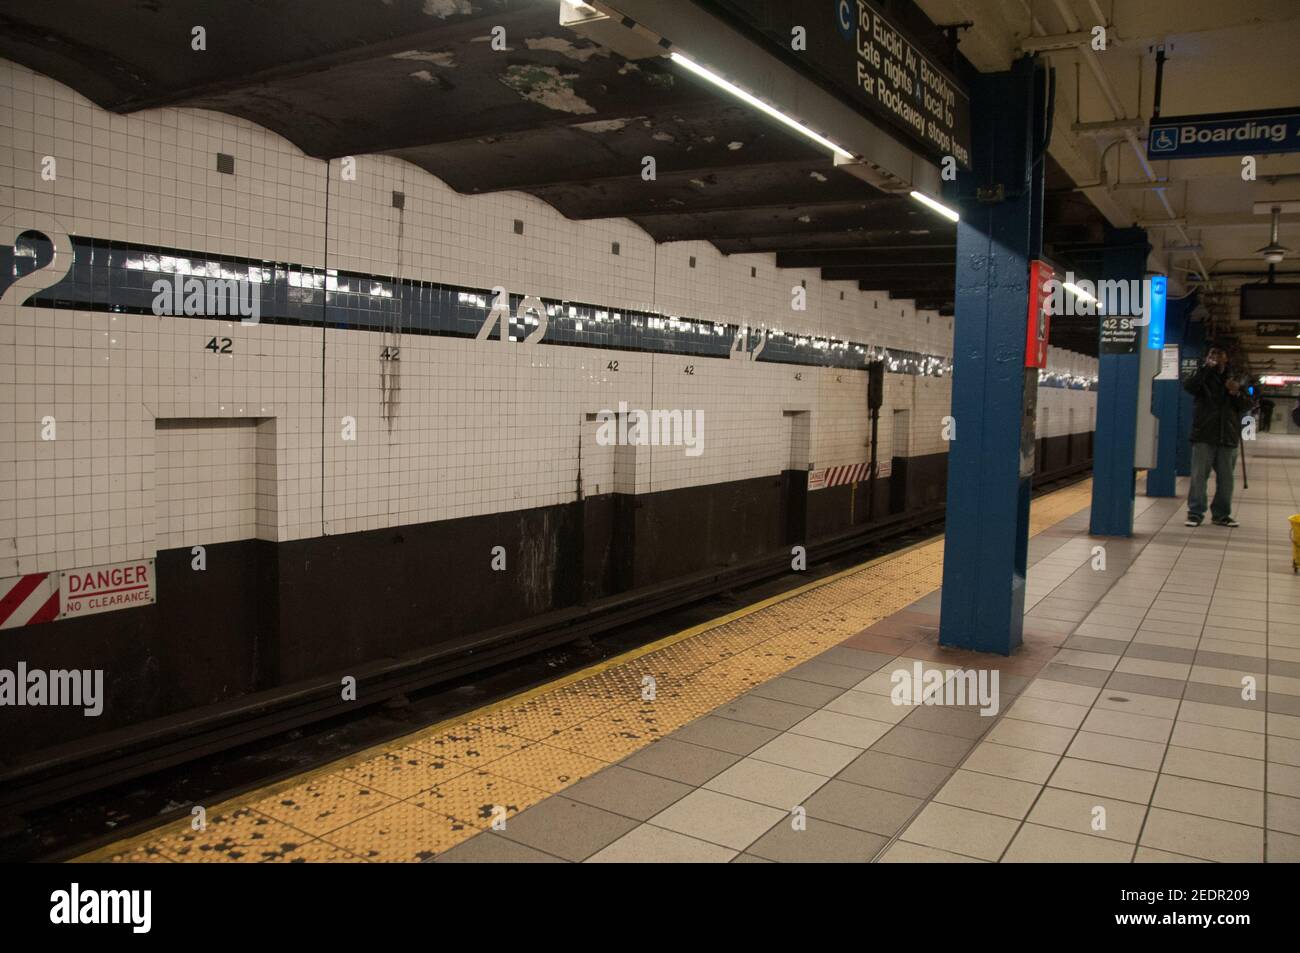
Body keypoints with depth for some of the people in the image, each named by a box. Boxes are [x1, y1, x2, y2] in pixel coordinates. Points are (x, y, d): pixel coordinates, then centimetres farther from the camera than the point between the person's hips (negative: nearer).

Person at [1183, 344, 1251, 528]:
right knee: (1199, 476, -5)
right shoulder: (1203, 378, 7)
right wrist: (1207, 368, -17)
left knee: (1226, 478, 7)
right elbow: (1188, 386, -16)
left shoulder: (1233, 381, 16)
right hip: (1204, 435, -3)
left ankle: (1221, 514, 16)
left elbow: (1247, 406, 13)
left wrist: (1237, 394, -7)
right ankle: (1195, 513, 0)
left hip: (1228, 437, 3)